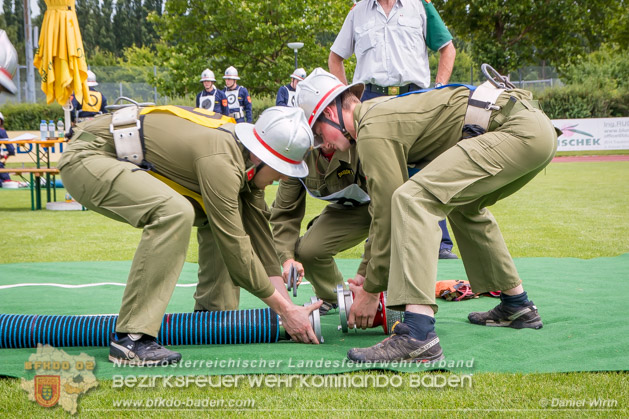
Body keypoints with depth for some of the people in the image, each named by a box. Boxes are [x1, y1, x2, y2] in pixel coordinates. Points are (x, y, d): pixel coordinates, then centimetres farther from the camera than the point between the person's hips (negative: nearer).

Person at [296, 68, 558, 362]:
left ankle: (417, 335, -30)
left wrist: (371, 290, 1)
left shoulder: (373, 131, -8)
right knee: (464, 205, 33)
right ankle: (517, 307, 38)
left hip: (519, 131, -11)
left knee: (415, 199, -20)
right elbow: (382, 206, 28)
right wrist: (366, 274, 30)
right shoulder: (377, 110, 23)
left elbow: (388, 214, -9)